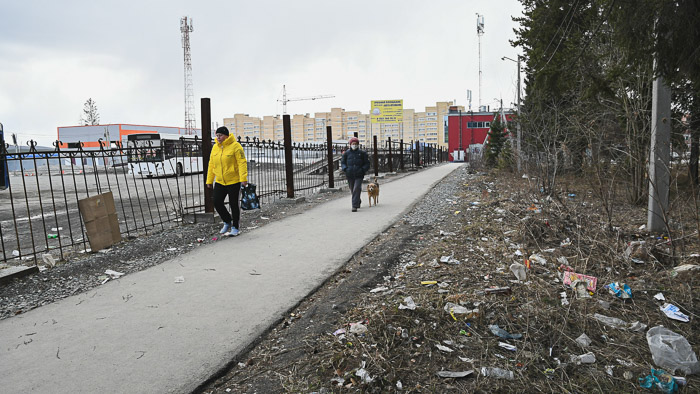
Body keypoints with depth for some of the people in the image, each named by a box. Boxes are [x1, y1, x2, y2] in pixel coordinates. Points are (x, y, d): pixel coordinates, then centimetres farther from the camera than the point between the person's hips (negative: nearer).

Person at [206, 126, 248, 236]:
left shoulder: (235, 146, -11)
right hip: (219, 182, 6)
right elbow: (211, 164, 13)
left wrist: (243, 178, -26)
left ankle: (235, 228, 16)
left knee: (233, 204, 2)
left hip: (233, 181, -6)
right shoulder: (215, 147, 8)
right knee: (217, 202, 1)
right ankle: (227, 222, 24)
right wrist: (209, 180, 12)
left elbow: (242, 163, -17)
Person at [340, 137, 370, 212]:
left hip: (359, 175, -3)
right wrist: (345, 169, -7)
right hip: (350, 175, 3)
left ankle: (354, 206, -12)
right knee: (352, 190, 14)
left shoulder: (362, 153, 0)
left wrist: (363, 170, -11)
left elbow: (367, 163, 5)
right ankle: (358, 201, 42)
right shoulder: (346, 153, 4)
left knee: (356, 189, -15)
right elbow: (342, 162, 12)